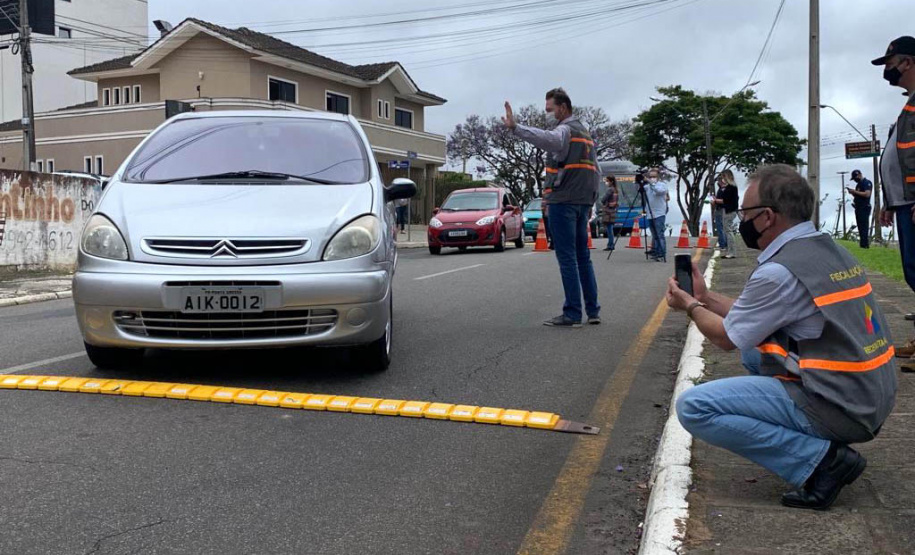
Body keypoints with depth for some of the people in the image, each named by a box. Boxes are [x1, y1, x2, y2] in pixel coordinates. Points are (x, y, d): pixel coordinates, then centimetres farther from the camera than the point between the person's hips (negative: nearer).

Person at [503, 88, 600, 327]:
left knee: (567, 258, -7)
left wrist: (515, 127, -43)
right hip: (583, 202, 9)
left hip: (563, 201, -9)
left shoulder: (565, 130, -8)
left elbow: (548, 139, -33)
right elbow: (596, 172, 25)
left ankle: (572, 314, -6)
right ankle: (593, 310, 13)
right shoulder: (585, 133, 23)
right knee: (583, 256, 12)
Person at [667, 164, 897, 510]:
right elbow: (752, 320, 19)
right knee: (753, 346, 27)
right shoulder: (830, 249, 10)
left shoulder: (778, 272, -19)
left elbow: (727, 338, -4)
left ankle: (820, 460, -12)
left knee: (693, 408, -13)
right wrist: (705, 297, 24)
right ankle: (826, 445, 17)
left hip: (836, 409, -10)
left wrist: (690, 307, 13)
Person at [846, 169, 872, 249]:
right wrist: (852, 192, 7)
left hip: (864, 208, -9)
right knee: (860, 227, 7)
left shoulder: (867, 183, -7)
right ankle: (862, 244, 8)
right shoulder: (858, 184, 21)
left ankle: (865, 245, -15)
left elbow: (867, 194, -19)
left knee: (864, 227, -12)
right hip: (858, 208, 9)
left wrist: (855, 191, -16)